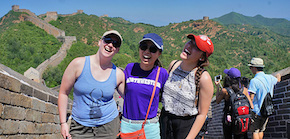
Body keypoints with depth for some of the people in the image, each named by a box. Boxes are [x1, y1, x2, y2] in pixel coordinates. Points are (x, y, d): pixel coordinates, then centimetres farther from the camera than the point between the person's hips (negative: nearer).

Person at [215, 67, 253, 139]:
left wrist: (217, 87, 10)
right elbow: (251, 106, -1)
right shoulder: (244, 89, -5)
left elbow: (217, 101, 5)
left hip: (228, 118, -3)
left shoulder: (224, 91, -14)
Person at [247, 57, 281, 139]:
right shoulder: (270, 78, 3)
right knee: (261, 130, 18)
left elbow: (251, 98, -18)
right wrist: (278, 76, 50)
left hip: (256, 110, -6)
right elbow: (278, 80, 28)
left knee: (255, 131, 0)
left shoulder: (254, 81, -17)